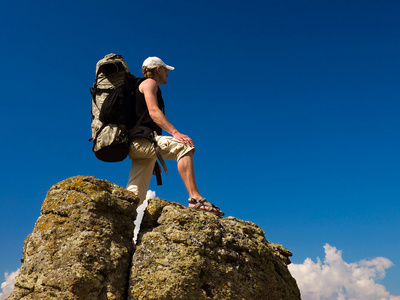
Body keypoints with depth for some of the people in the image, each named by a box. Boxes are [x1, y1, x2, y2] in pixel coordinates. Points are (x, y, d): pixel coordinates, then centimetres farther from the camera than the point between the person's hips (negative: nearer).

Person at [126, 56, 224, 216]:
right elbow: (153, 111, -12)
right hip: (141, 139, -10)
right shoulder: (149, 83, 7)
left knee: (135, 195, -2)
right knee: (183, 146, -28)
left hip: (137, 146, 10)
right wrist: (175, 133, -26)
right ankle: (195, 198, -40)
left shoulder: (140, 88, 36)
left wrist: (153, 159, 29)